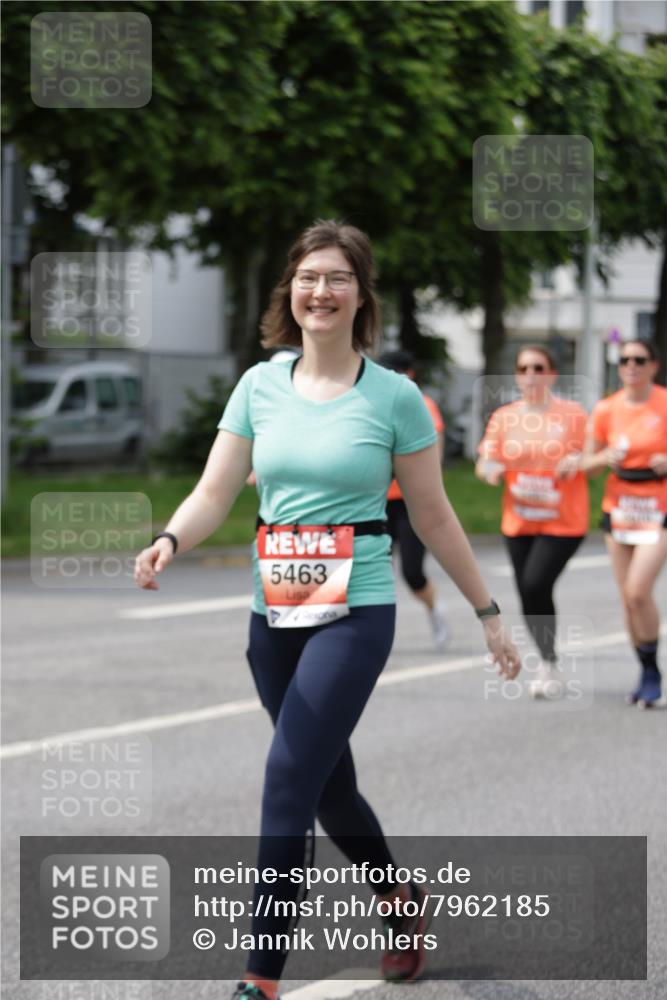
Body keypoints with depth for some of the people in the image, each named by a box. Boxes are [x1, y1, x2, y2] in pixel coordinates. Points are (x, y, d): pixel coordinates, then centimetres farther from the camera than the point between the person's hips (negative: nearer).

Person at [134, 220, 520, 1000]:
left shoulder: (394, 397, -3)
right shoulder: (259, 386, 5)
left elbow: (432, 516, 4)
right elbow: (213, 496, 2)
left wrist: (487, 613, 8)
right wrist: (168, 542, -19)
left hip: (356, 612, -4)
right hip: (274, 612, 5)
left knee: (288, 781, -16)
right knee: (330, 788, 15)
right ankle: (400, 899, 42)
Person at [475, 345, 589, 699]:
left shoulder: (574, 415, -1)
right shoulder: (504, 417, 7)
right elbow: (485, 464, 9)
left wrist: (577, 462, -18)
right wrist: (491, 469, -14)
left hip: (563, 523, -4)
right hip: (518, 522, 4)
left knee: (535, 585, -19)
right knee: (528, 594, 5)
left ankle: (549, 665, -4)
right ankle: (547, 663, 24)